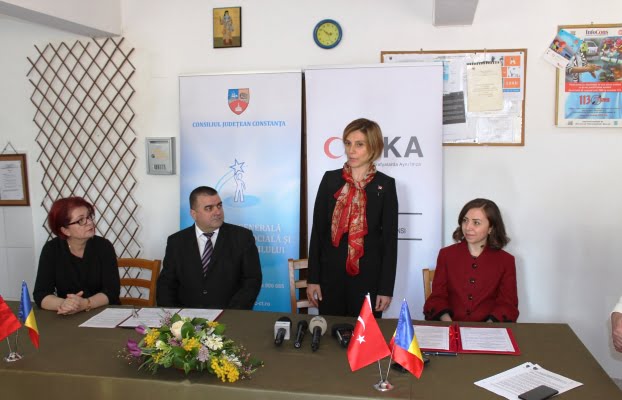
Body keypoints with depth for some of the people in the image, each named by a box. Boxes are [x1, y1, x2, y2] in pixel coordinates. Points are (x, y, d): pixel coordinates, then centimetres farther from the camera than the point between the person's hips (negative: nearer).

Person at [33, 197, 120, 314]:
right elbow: (40, 294, -8)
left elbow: (112, 291, -11)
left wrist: (84, 304, -28)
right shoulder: (51, 249, -2)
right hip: (67, 318, 1)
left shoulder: (104, 246, -5)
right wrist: (63, 304, -27)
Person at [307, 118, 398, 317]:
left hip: (368, 276, -1)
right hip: (331, 273, 2)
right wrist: (313, 278, 0)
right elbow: (317, 230, 3)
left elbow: (390, 238, -2)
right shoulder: (330, 179, 2)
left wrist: (386, 288, -4)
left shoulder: (385, 185, -2)